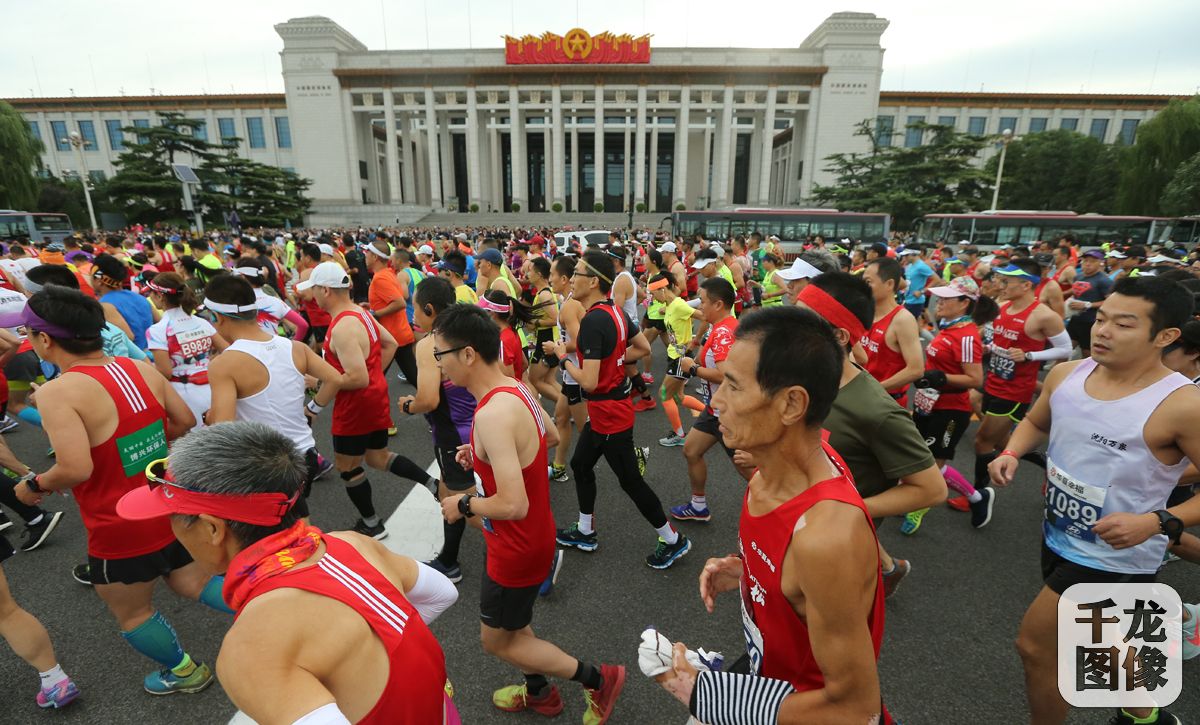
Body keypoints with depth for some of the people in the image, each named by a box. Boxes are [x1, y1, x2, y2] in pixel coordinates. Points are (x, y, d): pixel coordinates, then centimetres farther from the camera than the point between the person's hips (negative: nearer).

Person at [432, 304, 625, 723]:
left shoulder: (492, 414, -33)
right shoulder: (515, 389, -5)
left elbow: (513, 505, -36)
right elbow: (551, 436, 13)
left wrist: (463, 506, -17)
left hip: (518, 547, -9)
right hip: (533, 534, 9)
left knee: (497, 641, 14)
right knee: (510, 624, 29)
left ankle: (598, 680, 24)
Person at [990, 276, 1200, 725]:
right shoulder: (1065, 375, -8)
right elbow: (1036, 422, 10)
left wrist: (1157, 522, -31)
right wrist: (1010, 454, -8)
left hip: (1114, 557, -6)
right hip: (1058, 535, 6)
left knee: (1035, 645, 4)